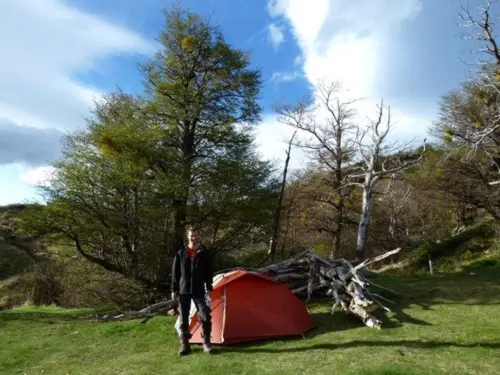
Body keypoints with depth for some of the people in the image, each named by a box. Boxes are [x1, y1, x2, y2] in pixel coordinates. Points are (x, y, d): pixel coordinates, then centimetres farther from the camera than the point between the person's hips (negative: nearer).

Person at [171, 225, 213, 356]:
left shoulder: (204, 253, 1)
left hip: (199, 291, -1)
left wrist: (209, 288, -1)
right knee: (184, 319, 6)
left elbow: (209, 272, 5)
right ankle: (184, 344, 19)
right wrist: (174, 290, 2)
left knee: (205, 316, -6)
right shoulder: (181, 253, 2)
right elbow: (175, 273, 5)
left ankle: (206, 342, 11)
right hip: (183, 291, 1)